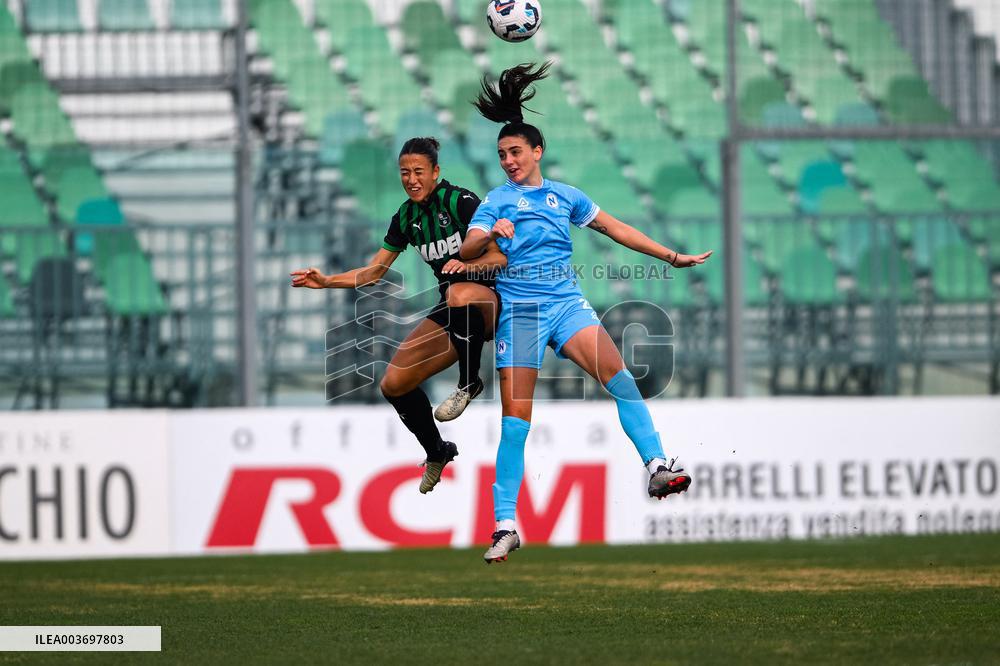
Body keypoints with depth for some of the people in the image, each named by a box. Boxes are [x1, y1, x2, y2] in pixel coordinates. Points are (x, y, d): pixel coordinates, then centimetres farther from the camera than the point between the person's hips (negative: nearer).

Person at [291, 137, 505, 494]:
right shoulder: (406, 217, 6)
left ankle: (469, 382, -21)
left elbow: (500, 256, -14)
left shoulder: (460, 201, -13)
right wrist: (326, 281, -2)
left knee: (459, 294, -43)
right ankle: (436, 453, 22)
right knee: (393, 384, -4)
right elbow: (373, 271, 11)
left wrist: (466, 265, -33)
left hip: (489, 300, -7)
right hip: (453, 315, 7)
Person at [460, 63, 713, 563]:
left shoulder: (564, 196, 15)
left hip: (566, 301, 2)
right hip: (518, 309, -2)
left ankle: (657, 468, -30)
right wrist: (490, 235, -26)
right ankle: (505, 526, -4)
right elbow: (467, 250, -5)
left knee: (616, 373, -24)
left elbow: (615, 229, 22)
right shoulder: (497, 201, 7)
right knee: (515, 417, -7)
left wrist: (671, 257, 21)